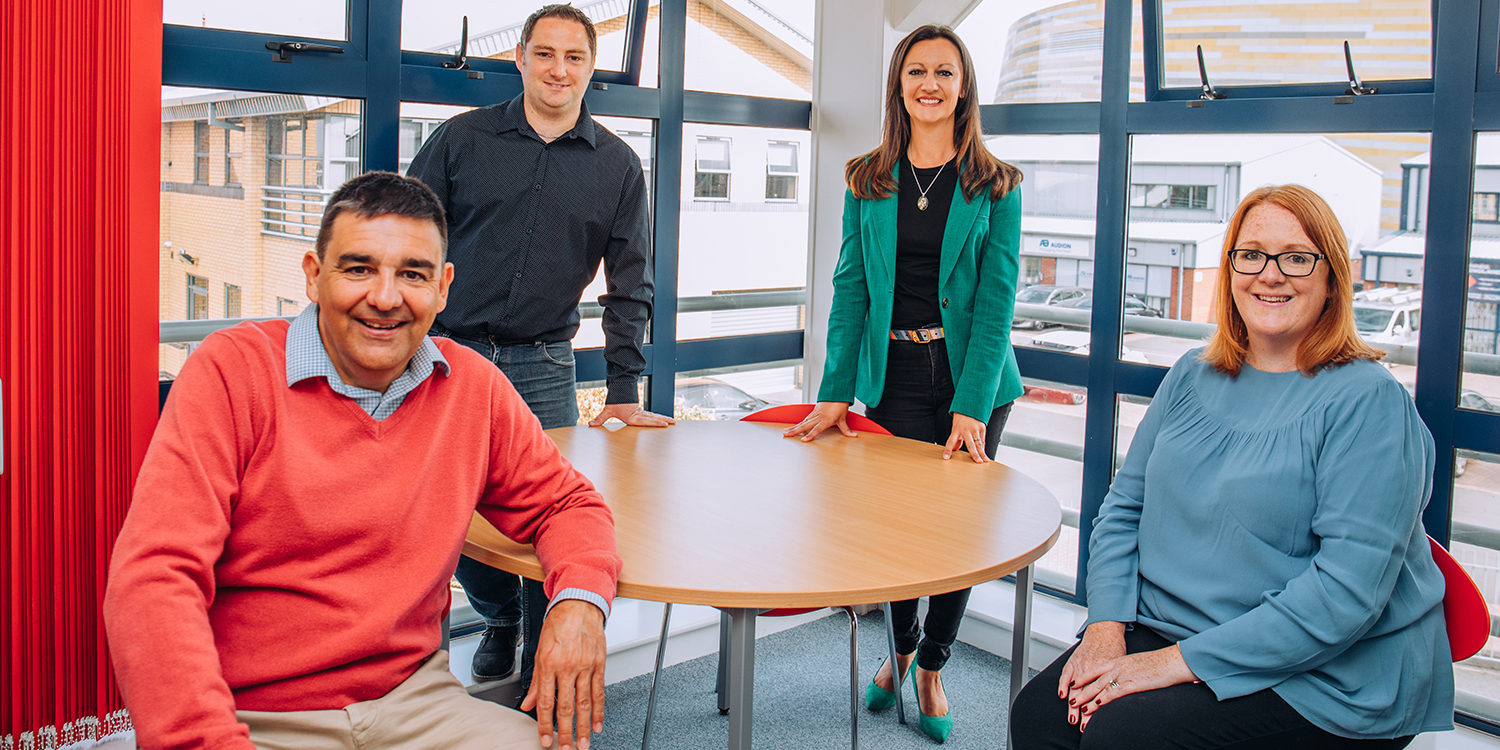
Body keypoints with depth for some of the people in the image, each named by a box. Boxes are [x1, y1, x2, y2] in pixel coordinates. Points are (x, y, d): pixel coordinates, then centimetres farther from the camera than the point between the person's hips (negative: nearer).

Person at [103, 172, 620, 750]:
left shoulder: (472, 387, 2)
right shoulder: (232, 370, -10)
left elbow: (564, 503, 13)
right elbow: (152, 578, -16)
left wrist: (580, 601, -9)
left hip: (414, 699, 2)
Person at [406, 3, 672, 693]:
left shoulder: (618, 165, 5)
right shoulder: (461, 139, 3)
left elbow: (629, 283, 7)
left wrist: (624, 393, 2)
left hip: (543, 369, 0)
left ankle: (541, 688, 16)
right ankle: (500, 617, 35)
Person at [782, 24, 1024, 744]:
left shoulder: (995, 186, -1)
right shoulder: (867, 180, 5)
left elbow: (996, 299, -8)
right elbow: (850, 288, 1)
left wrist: (971, 405, -17)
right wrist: (835, 390, -7)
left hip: (971, 375, -1)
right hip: (893, 377, 1)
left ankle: (932, 665, 26)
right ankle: (901, 648, 31)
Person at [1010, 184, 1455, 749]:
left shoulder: (1370, 401, -12)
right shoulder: (1194, 375, 8)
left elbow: (1348, 589, -20)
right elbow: (1125, 507, 12)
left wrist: (1182, 661, -21)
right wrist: (1107, 626, -6)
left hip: (1325, 678, -5)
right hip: (1163, 629, 6)